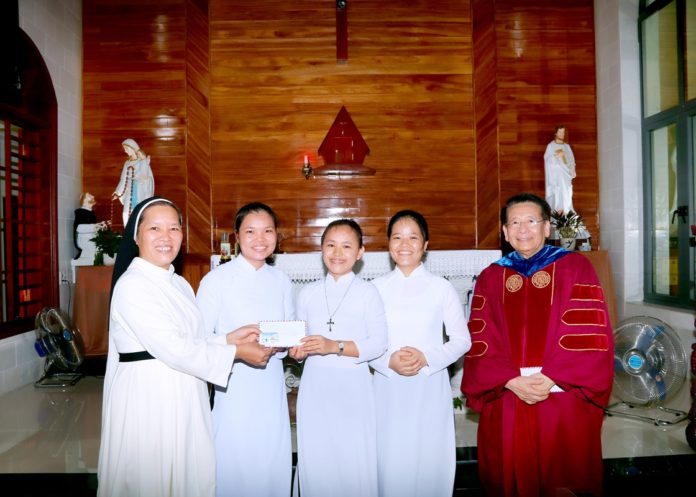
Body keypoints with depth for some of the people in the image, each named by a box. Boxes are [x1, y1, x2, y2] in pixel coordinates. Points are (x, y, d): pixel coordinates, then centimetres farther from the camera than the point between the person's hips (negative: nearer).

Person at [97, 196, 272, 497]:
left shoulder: (180, 285, 11)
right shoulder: (131, 285, -15)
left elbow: (189, 342, 10)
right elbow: (172, 348, -21)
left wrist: (229, 339, -4)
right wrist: (237, 353, -16)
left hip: (185, 396, 7)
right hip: (147, 398, -7)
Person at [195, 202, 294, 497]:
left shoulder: (281, 281, 7)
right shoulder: (217, 279, -8)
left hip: (272, 388, 4)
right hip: (235, 390, -4)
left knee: (274, 467, 12)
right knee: (235, 469, 5)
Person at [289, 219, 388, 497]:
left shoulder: (368, 292, -2)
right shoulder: (307, 293, 7)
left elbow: (378, 343, -9)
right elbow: (300, 340, 12)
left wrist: (335, 346, -19)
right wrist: (298, 351, -10)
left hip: (353, 388, -2)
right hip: (314, 388, 3)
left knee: (354, 461, 1)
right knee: (315, 461, 8)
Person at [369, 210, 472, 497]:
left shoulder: (442, 288, -3)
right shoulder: (376, 288, 1)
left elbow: (462, 340, 0)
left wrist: (426, 357, -15)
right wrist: (389, 361, -15)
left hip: (431, 388, -1)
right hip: (389, 389, 1)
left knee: (429, 461, 7)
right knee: (391, 461, 8)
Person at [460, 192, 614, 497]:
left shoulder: (575, 267, 3)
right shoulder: (490, 278, 7)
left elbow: (591, 334, -5)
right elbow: (480, 342, 2)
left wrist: (551, 377, -14)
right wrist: (512, 381, -12)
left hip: (566, 401, -1)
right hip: (506, 403, 2)